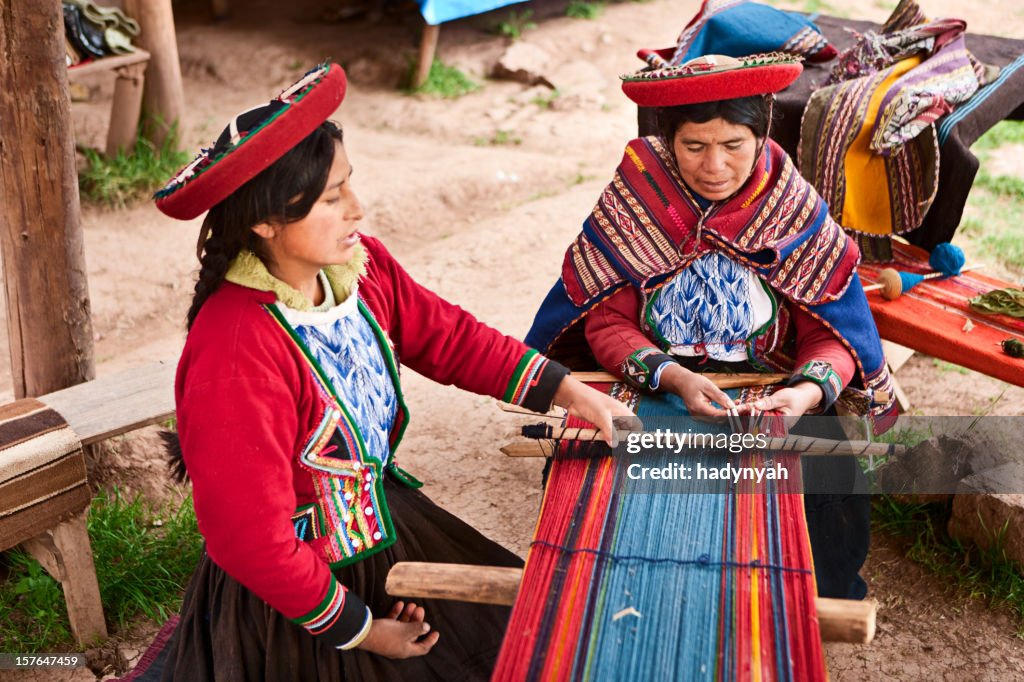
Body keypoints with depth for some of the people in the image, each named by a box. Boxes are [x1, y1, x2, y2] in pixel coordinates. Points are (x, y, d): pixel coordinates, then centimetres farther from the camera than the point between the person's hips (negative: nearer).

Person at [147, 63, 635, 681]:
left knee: (526, 626, 19)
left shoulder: (361, 266, -11)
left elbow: (448, 336, 6)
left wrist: (567, 390, 1)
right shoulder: (234, 355, -32)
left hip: (387, 525, 7)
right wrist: (359, 631, -15)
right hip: (294, 603, -7)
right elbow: (250, 538, -26)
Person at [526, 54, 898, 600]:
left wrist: (808, 392, -26)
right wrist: (673, 378, -25)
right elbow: (606, 323, -6)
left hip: (770, 402, 1)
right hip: (646, 393, 0)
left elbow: (833, 335, -3)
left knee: (825, 473, -27)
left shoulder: (797, 212, -1)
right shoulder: (631, 203, -2)